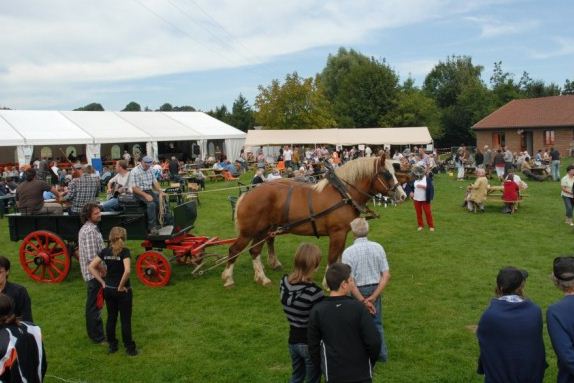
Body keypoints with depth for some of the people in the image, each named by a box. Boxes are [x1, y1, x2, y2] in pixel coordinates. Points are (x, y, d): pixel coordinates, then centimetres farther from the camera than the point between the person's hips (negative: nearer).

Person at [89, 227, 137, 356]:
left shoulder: (105, 251, 0)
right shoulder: (124, 251, -17)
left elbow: (91, 267, 0)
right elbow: (127, 270, -30)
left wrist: (102, 282, 2)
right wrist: (121, 285, -16)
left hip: (108, 289, 5)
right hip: (122, 291, -5)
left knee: (111, 318, 17)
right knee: (125, 320, 5)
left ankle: (112, 345, 26)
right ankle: (129, 348, 14)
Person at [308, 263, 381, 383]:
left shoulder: (317, 311, -9)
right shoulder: (358, 307, -15)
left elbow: (313, 345, -1)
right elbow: (374, 341, -13)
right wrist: (371, 362, 6)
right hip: (362, 373, -1)